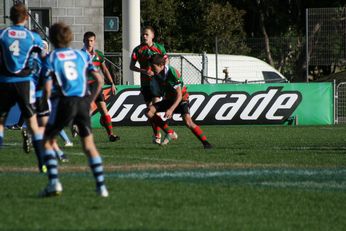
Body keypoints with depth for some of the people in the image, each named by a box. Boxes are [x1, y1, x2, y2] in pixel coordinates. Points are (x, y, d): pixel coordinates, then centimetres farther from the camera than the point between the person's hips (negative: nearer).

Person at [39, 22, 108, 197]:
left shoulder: (51, 58, 2)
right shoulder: (81, 55, 14)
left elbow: (48, 88, -6)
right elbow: (99, 80, 10)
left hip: (65, 102, -4)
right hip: (83, 101, 4)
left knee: (47, 141, 11)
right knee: (89, 145, 12)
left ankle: (54, 182, -4)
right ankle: (101, 186, 6)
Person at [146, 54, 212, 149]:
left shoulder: (173, 74, -29)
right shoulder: (158, 74, -8)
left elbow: (179, 96, -30)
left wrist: (171, 109, -38)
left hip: (182, 99, -7)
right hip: (169, 99, 7)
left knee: (187, 121, -30)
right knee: (149, 111, -10)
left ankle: (205, 143, -21)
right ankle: (169, 133, 0)